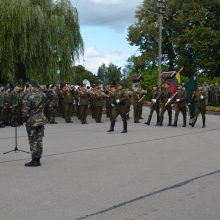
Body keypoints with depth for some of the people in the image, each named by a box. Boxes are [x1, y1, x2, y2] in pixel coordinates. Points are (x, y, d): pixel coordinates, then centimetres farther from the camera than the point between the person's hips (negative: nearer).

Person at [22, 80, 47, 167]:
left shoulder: (27, 96, -15)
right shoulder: (42, 95, 2)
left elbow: (25, 110, -12)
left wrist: (24, 119, 0)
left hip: (31, 121, -5)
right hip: (41, 119, 6)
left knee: (33, 140, 0)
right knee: (39, 140, 11)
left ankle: (34, 160, 3)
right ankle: (38, 159, 18)